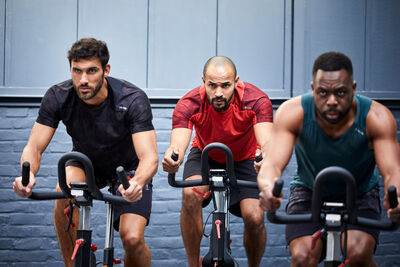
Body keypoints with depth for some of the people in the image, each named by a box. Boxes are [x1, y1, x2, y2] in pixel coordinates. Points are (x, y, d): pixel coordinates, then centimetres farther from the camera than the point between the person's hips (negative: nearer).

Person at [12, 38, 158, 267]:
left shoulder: (133, 100, -31)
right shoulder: (58, 97, -24)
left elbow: (149, 157, -37)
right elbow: (34, 147, -23)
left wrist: (137, 183, -61)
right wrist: (28, 175, -47)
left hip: (129, 168, -2)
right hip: (86, 161, 2)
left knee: (132, 238, -22)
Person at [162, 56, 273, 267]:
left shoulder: (256, 100, -32)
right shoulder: (189, 104, -31)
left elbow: (267, 141, -44)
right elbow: (178, 143, -43)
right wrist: (172, 157, -68)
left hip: (244, 158, 0)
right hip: (205, 155, 0)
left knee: (254, 218, -20)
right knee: (191, 195, -30)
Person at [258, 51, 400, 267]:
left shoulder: (376, 117, -26)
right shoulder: (292, 113, -26)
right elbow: (272, 165, -35)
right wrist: (269, 190, -61)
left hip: (360, 194, 0)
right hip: (309, 192, 1)